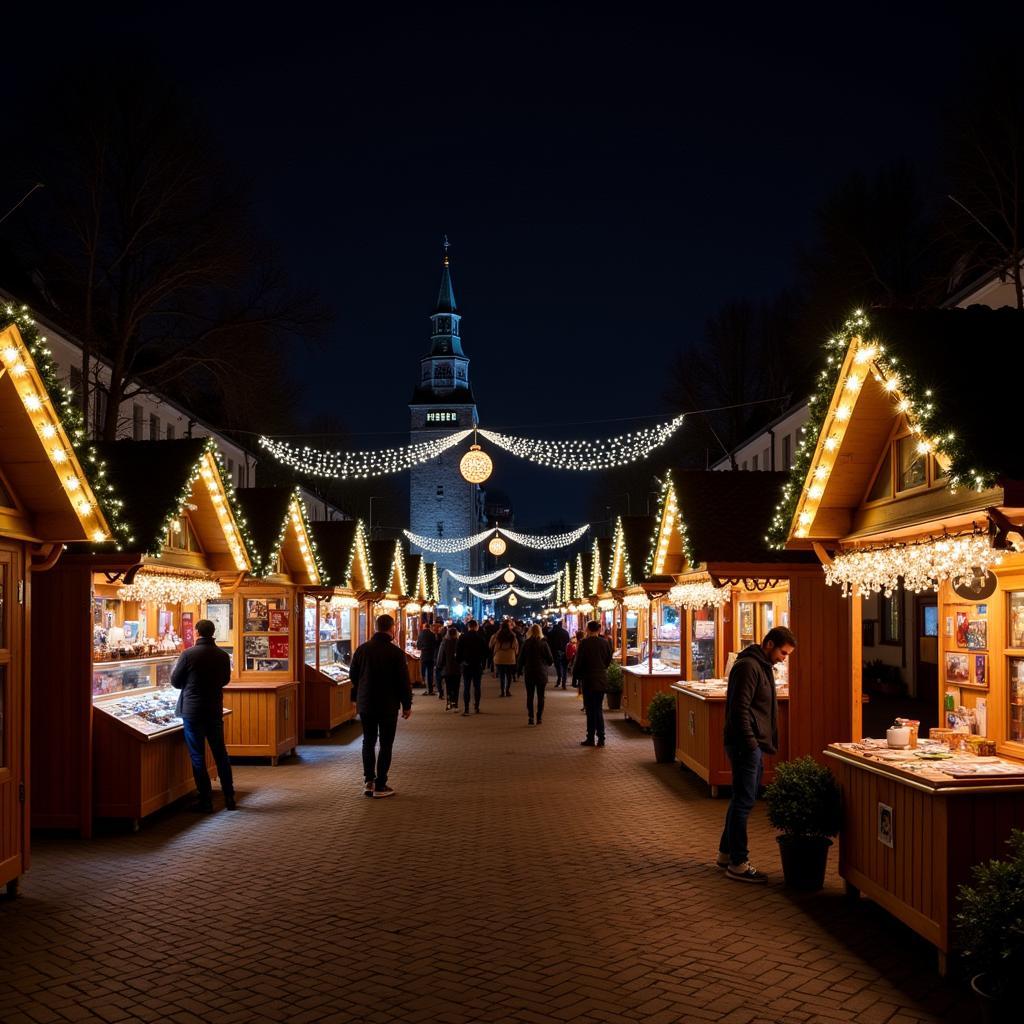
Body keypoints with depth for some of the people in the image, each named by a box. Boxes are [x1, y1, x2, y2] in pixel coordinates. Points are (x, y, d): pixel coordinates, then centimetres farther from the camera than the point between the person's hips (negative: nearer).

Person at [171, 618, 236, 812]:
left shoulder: (188, 654, -13)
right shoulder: (223, 656, -2)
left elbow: (175, 681, -4)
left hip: (192, 710, -4)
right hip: (215, 710, 4)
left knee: (197, 757, 4)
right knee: (221, 754, 14)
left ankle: (206, 801, 6)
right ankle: (229, 798, 18)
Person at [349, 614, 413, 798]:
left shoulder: (362, 649, -1)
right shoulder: (396, 652, -13)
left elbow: (352, 675, 6)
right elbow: (404, 681, -11)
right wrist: (407, 705, 0)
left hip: (365, 703, 4)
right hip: (388, 705, -4)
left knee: (368, 742, 16)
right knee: (385, 744, 4)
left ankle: (368, 781, 13)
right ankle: (380, 786, 4)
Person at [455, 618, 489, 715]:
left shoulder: (462, 637, -5)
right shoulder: (481, 637, -3)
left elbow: (458, 652, -3)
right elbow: (485, 652, 0)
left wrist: (459, 662, 8)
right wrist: (483, 664, 8)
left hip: (466, 665, -1)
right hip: (478, 665, 1)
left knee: (466, 687, 0)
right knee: (477, 686, 10)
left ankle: (466, 708, -6)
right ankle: (476, 707, 11)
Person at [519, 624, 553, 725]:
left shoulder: (526, 643, -6)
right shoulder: (543, 643, -8)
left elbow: (521, 659, -2)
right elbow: (551, 659, -5)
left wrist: (521, 667, 16)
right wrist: (545, 663, 16)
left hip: (529, 673, 1)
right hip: (541, 673, -1)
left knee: (530, 696, 6)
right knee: (540, 696, 8)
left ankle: (530, 717, 0)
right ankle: (539, 717, 7)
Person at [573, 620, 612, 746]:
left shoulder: (584, 643, -12)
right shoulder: (604, 643, 1)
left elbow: (578, 662, -10)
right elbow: (609, 660, 10)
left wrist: (575, 678, 0)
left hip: (588, 680, -4)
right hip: (602, 680, 4)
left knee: (590, 710, 1)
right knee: (598, 709, 12)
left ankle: (591, 739, 4)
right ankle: (601, 739, 11)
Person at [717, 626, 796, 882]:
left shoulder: (763, 666, 17)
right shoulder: (748, 667, -16)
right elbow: (739, 709, -21)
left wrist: (766, 744, 21)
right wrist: (750, 743, -22)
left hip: (755, 745, 10)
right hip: (746, 745, -10)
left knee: (742, 800, 16)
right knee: (743, 802, -6)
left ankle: (727, 853, 26)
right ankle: (738, 864, 0)